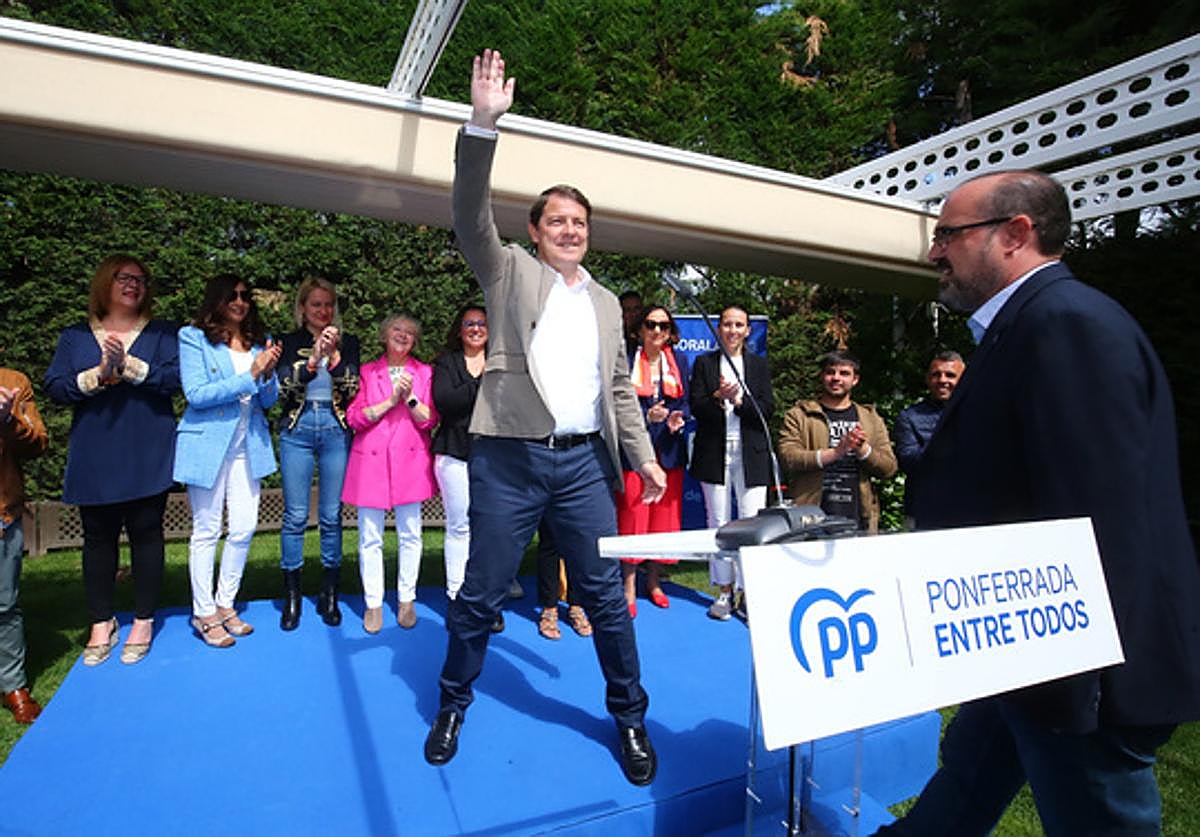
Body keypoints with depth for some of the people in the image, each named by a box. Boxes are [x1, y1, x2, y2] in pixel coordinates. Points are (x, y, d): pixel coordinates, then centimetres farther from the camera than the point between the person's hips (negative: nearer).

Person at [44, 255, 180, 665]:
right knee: (98, 537, 8)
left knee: (146, 533, 4)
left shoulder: (162, 333, 5)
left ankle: (143, 622, 16)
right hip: (94, 459, 2)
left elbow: (173, 378, -9)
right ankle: (101, 625, 20)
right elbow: (55, 388, 0)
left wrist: (129, 366, -21)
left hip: (147, 457, -2)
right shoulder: (75, 336, 10)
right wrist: (98, 374, -15)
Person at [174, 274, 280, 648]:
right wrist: (250, 376, -18)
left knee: (244, 528, 6)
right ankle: (203, 614, 17)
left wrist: (268, 373, -12)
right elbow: (196, 394, -13)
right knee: (206, 530, 4)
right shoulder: (194, 337, -2)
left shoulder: (258, 342, 10)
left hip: (247, 445, 4)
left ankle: (225, 604, 23)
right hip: (207, 444, -4)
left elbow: (268, 400, 8)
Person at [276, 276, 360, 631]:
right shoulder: (289, 343, 9)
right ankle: (291, 597, 13)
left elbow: (352, 389, 1)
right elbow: (283, 389, -3)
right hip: (297, 429, 0)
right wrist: (313, 360, -17)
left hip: (336, 429, 1)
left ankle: (329, 595, 15)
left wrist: (334, 357, -14)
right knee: (295, 515, 1)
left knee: (332, 515, 3)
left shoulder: (347, 343, 11)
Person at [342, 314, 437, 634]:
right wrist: (390, 400, -11)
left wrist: (410, 398, -13)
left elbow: (430, 419, 3)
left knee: (410, 533, 4)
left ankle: (406, 599, 18)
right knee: (370, 536, 2)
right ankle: (373, 603, 14)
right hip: (370, 460, 0)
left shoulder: (424, 372, 11)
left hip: (410, 460, 1)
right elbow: (355, 417, 0)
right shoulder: (367, 371, 10)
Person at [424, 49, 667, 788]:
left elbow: (620, 388, 16)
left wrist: (645, 457, 9)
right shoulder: (509, 271, 7)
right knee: (480, 594, 8)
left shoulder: (607, 302, 16)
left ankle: (630, 717, 26)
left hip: (584, 461, 3)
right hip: (509, 458, -2)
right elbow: (471, 216, -10)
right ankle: (454, 704, 31)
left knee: (607, 595, 7)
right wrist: (483, 123, -19)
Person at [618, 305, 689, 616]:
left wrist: (677, 419, -12)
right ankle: (629, 586, 10)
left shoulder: (679, 362, 11)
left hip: (669, 450, 4)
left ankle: (654, 581, 24)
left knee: (665, 515, 8)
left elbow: (686, 404, 9)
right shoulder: (627, 361, -1)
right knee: (632, 515, -3)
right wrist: (647, 416, -21)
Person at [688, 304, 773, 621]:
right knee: (718, 523, 6)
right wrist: (718, 397, -18)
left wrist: (739, 400, -13)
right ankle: (724, 591, 16)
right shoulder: (704, 363, 8)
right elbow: (695, 406, -1)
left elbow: (768, 409, 2)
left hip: (751, 455, 0)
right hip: (715, 454, 0)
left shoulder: (760, 365, 11)